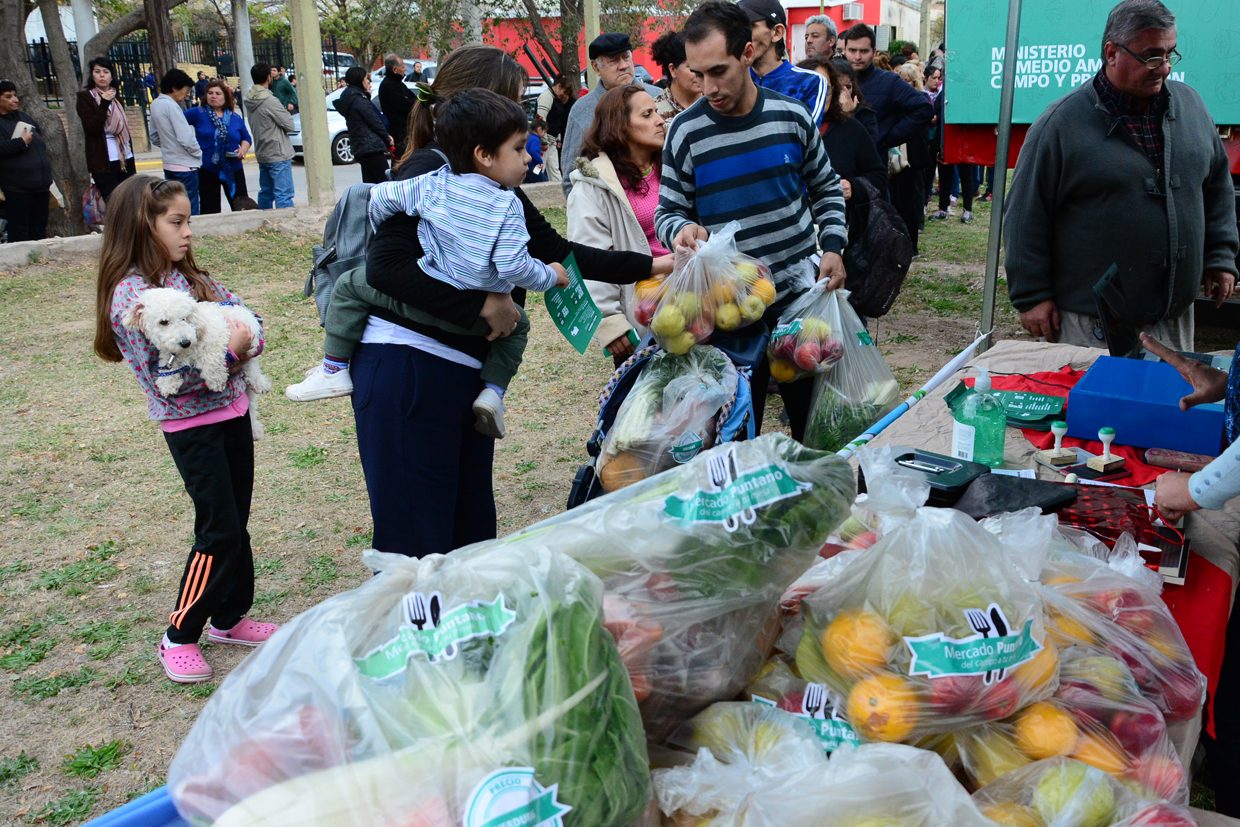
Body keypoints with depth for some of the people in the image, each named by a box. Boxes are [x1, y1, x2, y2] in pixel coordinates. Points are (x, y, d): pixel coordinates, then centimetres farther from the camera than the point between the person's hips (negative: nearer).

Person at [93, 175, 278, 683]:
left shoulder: (188, 276, 7)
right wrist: (228, 352, -21)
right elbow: (164, 376, -21)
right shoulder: (130, 295, -16)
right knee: (219, 533, -5)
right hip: (191, 426, -7)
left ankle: (229, 619, 31)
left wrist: (248, 340, -10)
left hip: (232, 411, 7)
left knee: (235, 523, 15)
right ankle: (179, 637, 11)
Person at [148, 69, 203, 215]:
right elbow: (186, 138, -21)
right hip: (185, 165, -9)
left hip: (168, 164, 9)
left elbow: (155, 138, 19)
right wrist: (199, 154, -6)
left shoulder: (155, 104, 11)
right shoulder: (171, 105, -16)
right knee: (190, 211, -4)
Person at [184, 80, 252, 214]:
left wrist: (243, 149, -5)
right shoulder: (198, 113, -1)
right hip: (207, 171, -2)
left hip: (233, 170, 2)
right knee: (210, 212, 3)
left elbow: (246, 138, 17)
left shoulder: (235, 117, 8)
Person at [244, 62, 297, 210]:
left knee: (265, 193, 16)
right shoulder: (271, 101, -19)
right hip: (278, 155, -9)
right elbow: (290, 126, -14)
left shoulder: (249, 100, 5)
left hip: (261, 154, 9)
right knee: (283, 195, -8)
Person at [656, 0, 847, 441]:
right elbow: (667, 211, 0)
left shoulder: (792, 116, -1)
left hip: (803, 295, 2)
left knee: (814, 420, 17)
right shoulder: (686, 132, -7)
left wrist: (833, 247, -3)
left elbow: (826, 190, 11)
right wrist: (681, 229, -23)